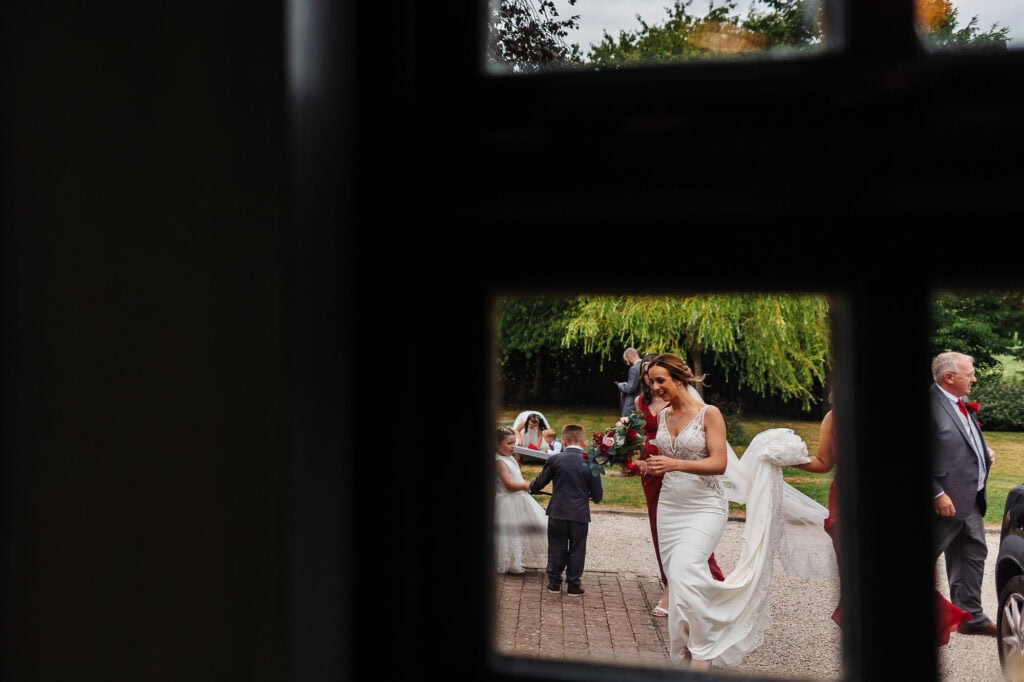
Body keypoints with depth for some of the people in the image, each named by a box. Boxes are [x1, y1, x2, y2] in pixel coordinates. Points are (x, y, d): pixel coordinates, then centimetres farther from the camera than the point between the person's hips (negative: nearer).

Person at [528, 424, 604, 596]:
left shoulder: (554, 460, -7)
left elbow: (539, 483, 2)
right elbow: (598, 495, -3)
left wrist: (531, 487, 24)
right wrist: (594, 497, 20)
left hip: (557, 513, 0)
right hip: (580, 515, 0)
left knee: (556, 548, 14)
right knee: (576, 550, 12)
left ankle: (554, 582, 20)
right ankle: (574, 584, 16)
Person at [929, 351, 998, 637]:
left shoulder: (960, 404, 11)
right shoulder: (932, 405, -19)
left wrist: (984, 453, 8)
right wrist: (937, 494, -23)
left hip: (971, 499, 10)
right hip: (947, 501, -10)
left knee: (973, 555, 17)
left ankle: (971, 617, 30)